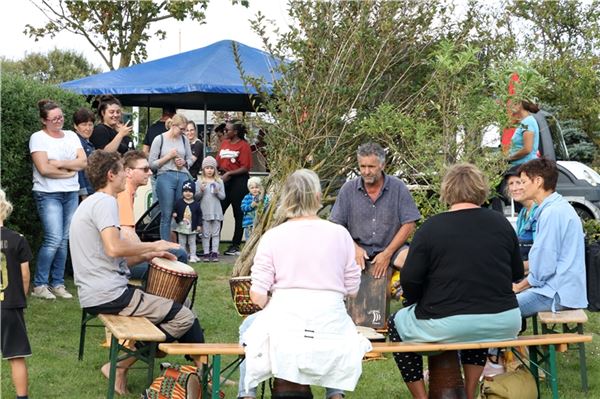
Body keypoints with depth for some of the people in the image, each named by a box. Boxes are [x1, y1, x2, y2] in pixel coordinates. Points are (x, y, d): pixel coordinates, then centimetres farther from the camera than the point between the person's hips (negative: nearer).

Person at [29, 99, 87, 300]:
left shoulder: (71, 136, 13)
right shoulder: (38, 138, -3)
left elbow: (83, 162, 1)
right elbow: (44, 169, -14)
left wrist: (58, 164, -11)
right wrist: (69, 171, -4)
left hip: (71, 193, 5)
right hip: (48, 194, -5)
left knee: (64, 240, 4)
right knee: (54, 239, -14)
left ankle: (57, 284, 11)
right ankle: (39, 285, -4)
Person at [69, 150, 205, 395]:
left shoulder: (89, 203, 21)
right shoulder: (105, 202, -12)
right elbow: (114, 248, -28)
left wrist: (148, 255, 12)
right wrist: (153, 246, -13)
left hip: (92, 296, 11)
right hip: (110, 295, -11)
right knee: (184, 318, -9)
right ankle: (120, 366, -7)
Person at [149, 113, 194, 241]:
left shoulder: (184, 139, 12)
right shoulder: (160, 139, 2)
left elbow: (190, 160, 21)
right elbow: (152, 164, -1)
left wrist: (184, 162, -1)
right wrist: (169, 156, -8)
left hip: (183, 177, 3)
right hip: (165, 177, -3)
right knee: (166, 215, -3)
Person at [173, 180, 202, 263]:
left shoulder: (196, 204, -4)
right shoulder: (179, 202, -3)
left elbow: (199, 215, 0)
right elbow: (175, 210, 4)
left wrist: (199, 225, -4)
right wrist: (174, 214, -19)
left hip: (192, 227, 0)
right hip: (182, 226, 0)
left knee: (192, 242, 9)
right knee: (182, 243, 8)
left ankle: (193, 256, 16)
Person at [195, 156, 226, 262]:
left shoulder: (219, 181, 5)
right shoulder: (200, 181, 1)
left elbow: (223, 197, 5)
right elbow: (196, 197, 0)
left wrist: (217, 192, -14)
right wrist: (201, 190, -17)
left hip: (216, 211, 1)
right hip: (205, 211, -1)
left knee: (216, 233, 4)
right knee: (206, 233, 3)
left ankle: (214, 253, 7)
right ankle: (206, 253, 6)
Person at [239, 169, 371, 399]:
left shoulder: (272, 237, -3)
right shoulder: (340, 234, 0)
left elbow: (257, 296, -5)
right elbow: (352, 290, 5)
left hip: (284, 327, -1)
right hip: (331, 327, 1)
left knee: (249, 327, 32)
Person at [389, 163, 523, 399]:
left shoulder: (431, 228, -6)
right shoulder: (501, 223, 6)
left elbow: (409, 280, -7)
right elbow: (517, 273, 14)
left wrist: (419, 306, 12)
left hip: (446, 326, -4)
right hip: (502, 324, 4)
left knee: (396, 324, 22)